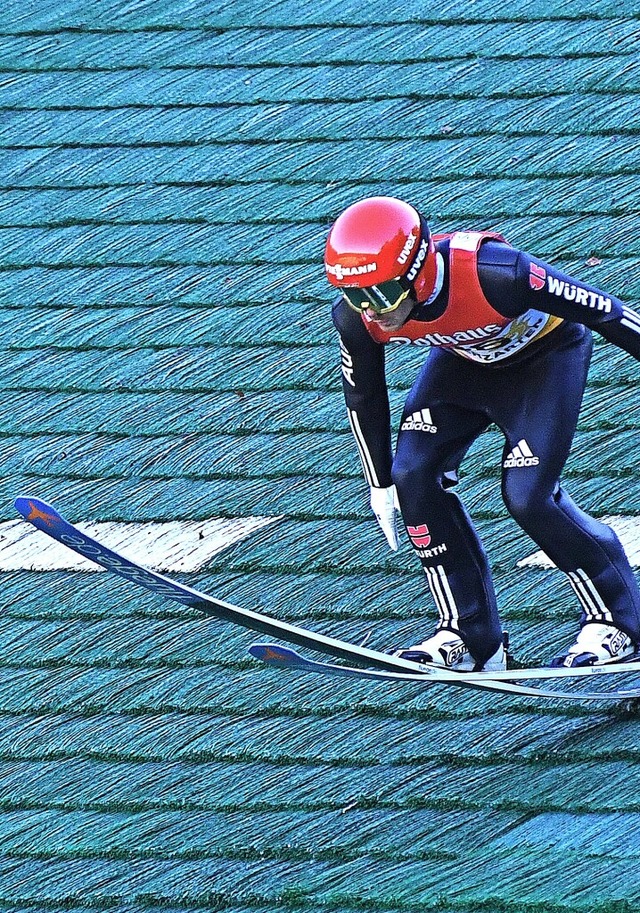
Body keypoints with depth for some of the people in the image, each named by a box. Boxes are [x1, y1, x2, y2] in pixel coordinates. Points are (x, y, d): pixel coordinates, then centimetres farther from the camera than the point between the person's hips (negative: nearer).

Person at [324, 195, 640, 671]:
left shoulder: (493, 275, -42)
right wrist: (380, 485, 4)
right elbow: (363, 397, -4)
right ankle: (467, 635, 1)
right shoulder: (356, 316, -25)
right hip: (464, 360, 5)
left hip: (545, 354, -5)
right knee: (413, 476, -10)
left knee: (528, 496, -15)